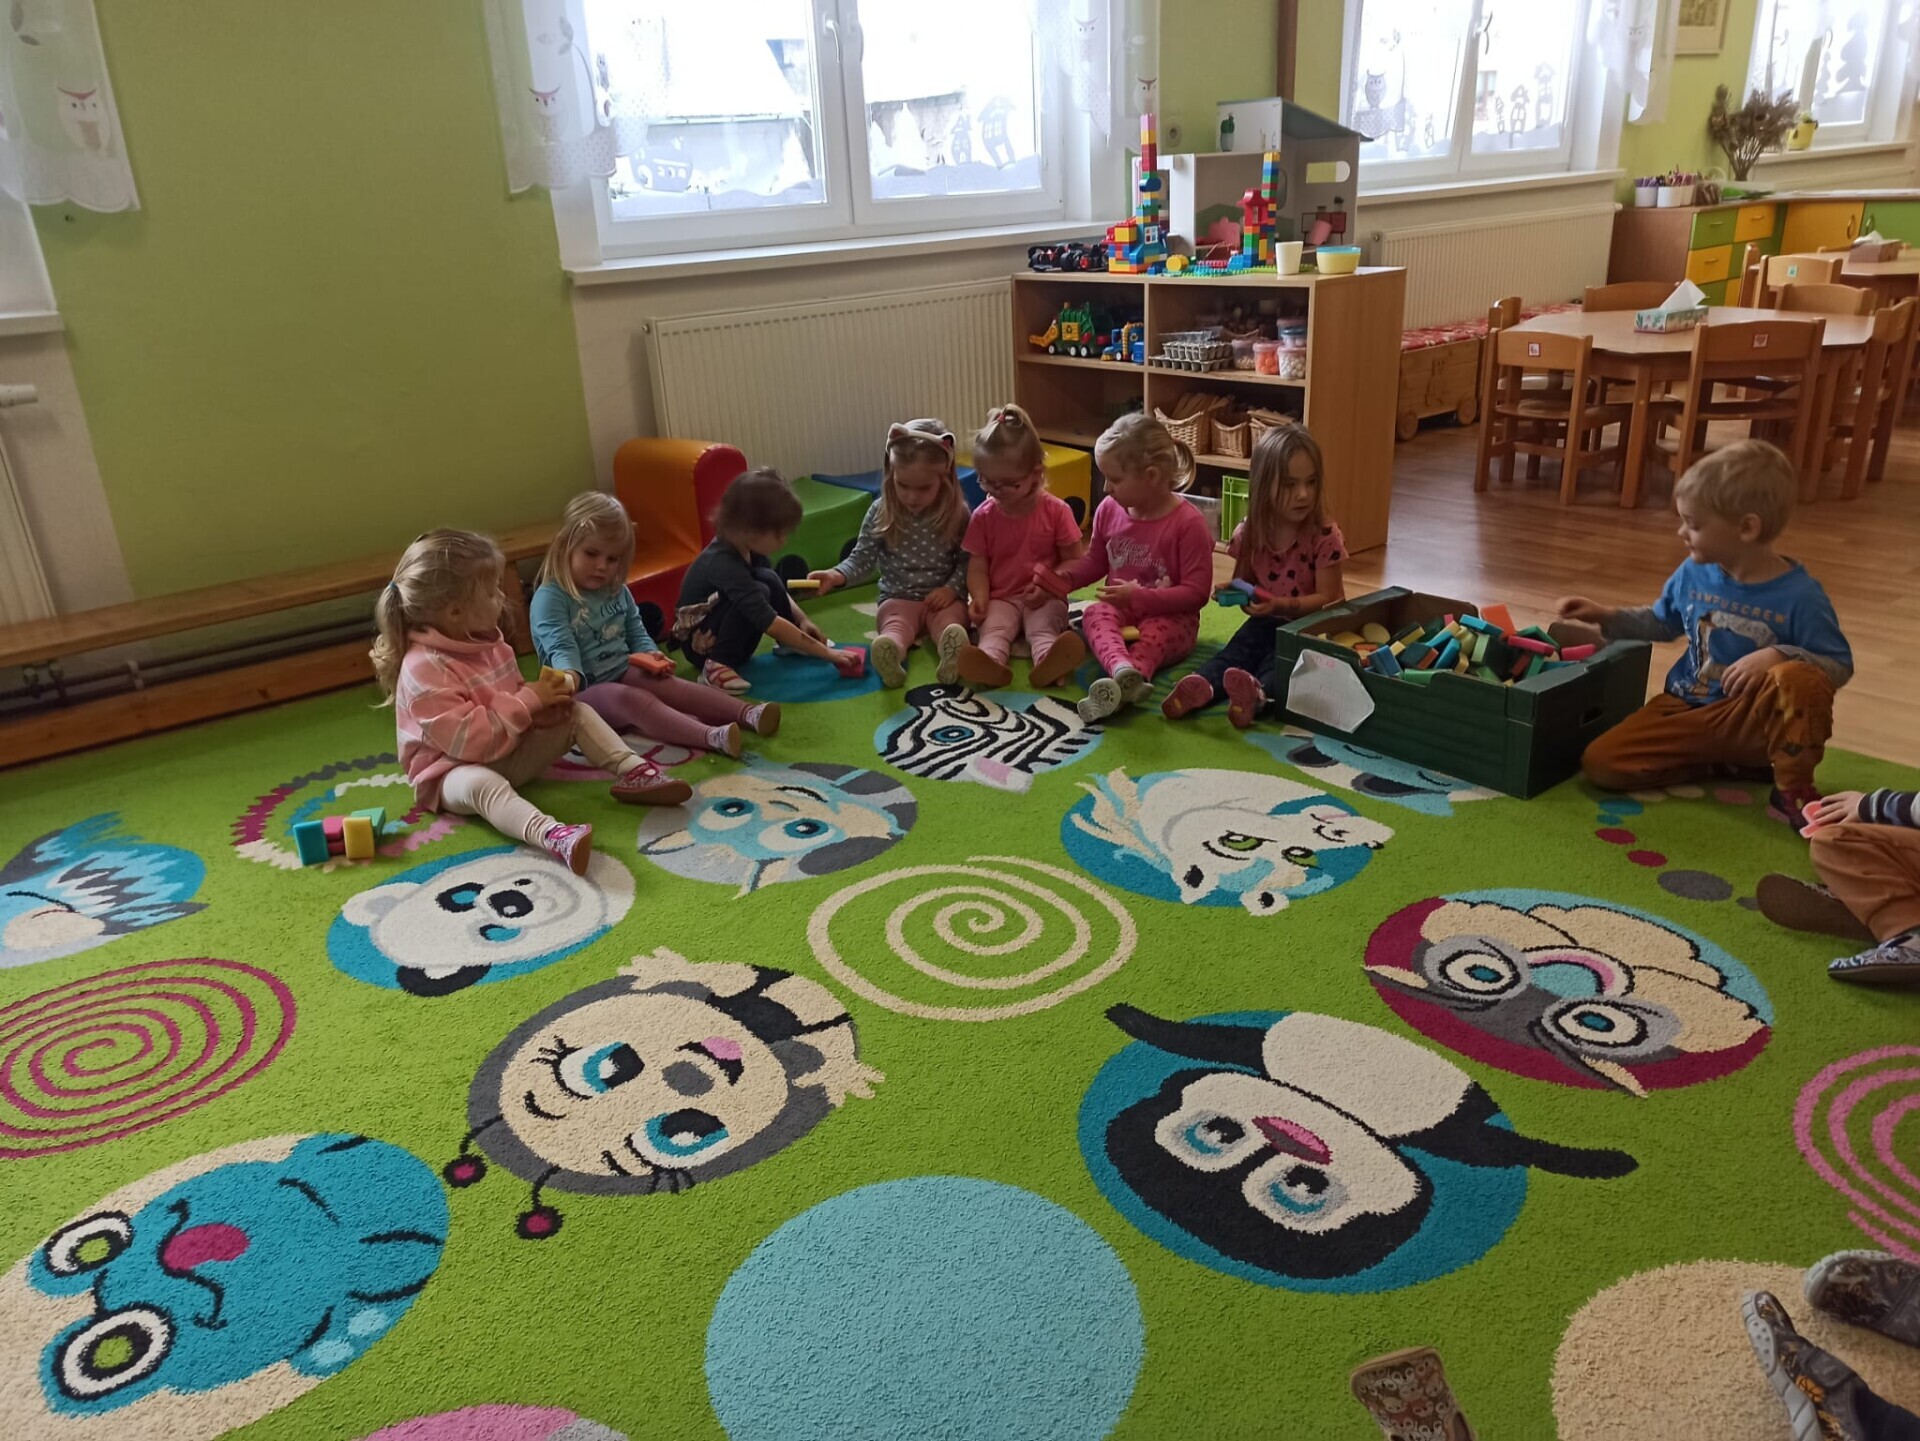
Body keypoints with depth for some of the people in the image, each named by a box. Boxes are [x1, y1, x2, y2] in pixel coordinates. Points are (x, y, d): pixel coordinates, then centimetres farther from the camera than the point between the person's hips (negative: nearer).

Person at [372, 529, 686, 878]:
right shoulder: (424, 669, -24)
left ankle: (633, 773, -17)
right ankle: (550, 834, -68)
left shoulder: (486, 641, 3)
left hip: (510, 751, 9)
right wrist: (528, 700, -27)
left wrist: (545, 702, -9)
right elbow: (466, 740, -31)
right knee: (481, 784, -43)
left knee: (578, 715, 0)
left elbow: (516, 707, 15)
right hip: (455, 770, -9)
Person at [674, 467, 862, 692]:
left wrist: (802, 619, -5)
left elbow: (778, 589, 12)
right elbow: (770, 623, -37)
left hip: (732, 638, 8)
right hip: (702, 644, -8)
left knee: (769, 579, -12)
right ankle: (717, 665, -24)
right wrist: (825, 652, -34)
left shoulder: (747, 546, -7)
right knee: (760, 591, -28)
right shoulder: (724, 564, -33)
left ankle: (790, 643, 5)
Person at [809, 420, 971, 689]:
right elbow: (863, 558, -1)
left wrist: (952, 588, -16)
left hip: (943, 598, 0)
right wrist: (837, 576, -20)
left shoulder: (957, 514, -5)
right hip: (898, 598, 0)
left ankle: (953, 654, -65)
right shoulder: (880, 512, -3)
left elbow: (968, 562, 1)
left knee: (949, 621, -32)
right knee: (895, 623, -32)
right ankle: (890, 653, -65)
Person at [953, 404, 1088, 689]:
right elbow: (978, 567, 2)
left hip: (1045, 598, -1)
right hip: (1001, 598, 1)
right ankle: (989, 662, -61)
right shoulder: (983, 516, 2)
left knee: (1043, 626, -31)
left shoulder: (1056, 511, -3)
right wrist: (979, 599, -18)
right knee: (994, 627, -30)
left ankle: (1048, 663, -62)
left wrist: (1049, 585, -20)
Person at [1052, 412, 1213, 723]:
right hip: (1120, 609, 4)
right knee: (1096, 613, -30)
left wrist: (1140, 597, -23)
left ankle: (1118, 686, -66)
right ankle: (1123, 671, -60)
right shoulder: (1109, 510, 2)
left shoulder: (1187, 523, -15)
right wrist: (1062, 578, -1)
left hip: (1168, 617, -4)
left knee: (1155, 634, -37)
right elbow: (1095, 562, 19)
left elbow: (1196, 592, -15)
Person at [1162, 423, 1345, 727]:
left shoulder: (1324, 536, -16)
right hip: (1266, 621, 4)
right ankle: (1202, 685, -52)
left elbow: (1326, 599, -15)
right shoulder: (1249, 533, -4)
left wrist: (1282, 605, -30)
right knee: (1235, 651, -25)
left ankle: (1259, 693, -62)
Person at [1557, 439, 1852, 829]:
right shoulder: (1693, 573, 0)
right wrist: (1606, 617, 7)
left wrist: (1778, 655, -30)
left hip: (1753, 722, -4)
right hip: (1688, 709, 4)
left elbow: (1839, 664, -12)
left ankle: (1793, 789, -15)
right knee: (1600, 763, -16)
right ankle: (1723, 763, -2)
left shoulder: (1799, 594, -16)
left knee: (1801, 679, -38)